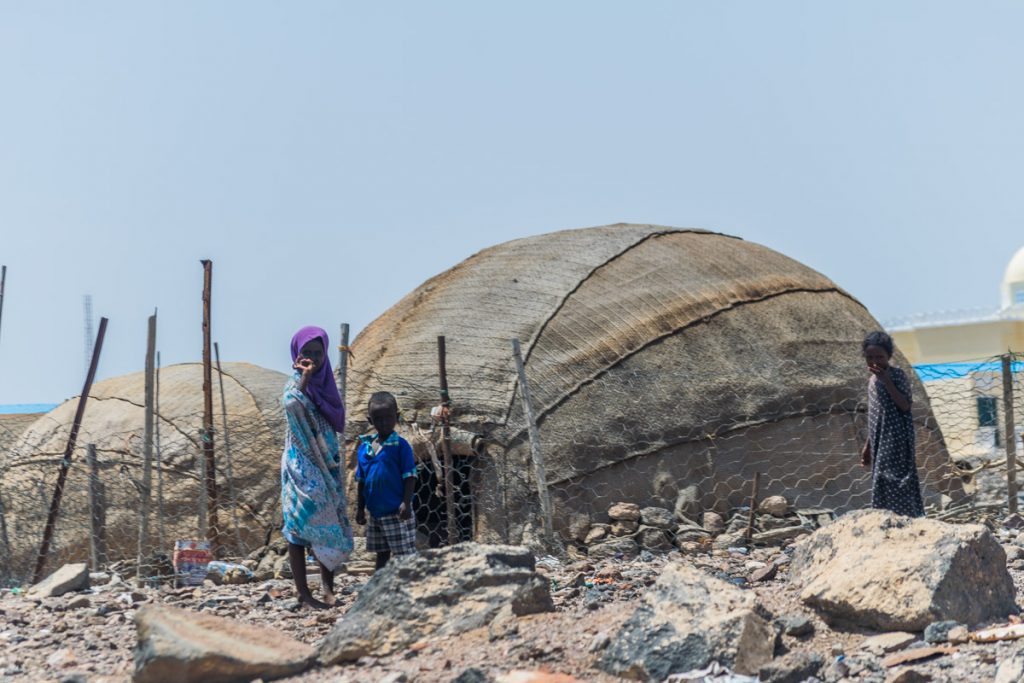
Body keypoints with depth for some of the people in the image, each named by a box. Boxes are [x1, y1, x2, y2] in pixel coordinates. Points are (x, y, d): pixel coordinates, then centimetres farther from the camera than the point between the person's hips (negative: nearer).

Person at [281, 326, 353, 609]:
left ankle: (327, 586, 14)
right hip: (302, 464, -7)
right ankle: (303, 592, -4)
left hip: (327, 464, 7)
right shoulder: (297, 382, -8)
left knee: (331, 521, 7)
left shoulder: (325, 382, 11)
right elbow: (291, 404, -32)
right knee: (302, 522, -5)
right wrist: (305, 376, -29)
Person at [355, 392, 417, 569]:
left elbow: (410, 477, -12)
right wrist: (360, 508, 12)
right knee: (381, 553, 16)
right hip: (376, 512, 6)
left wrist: (406, 503, -19)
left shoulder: (400, 445, -10)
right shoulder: (364, 447, 5)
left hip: (397, 512, -6)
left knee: (404, 554, -2)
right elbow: (361, 481, 13)